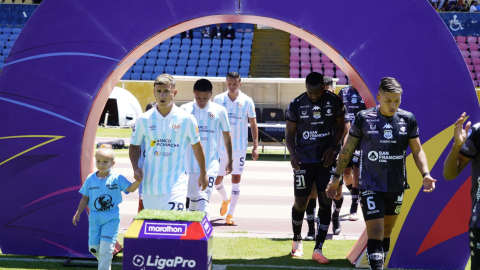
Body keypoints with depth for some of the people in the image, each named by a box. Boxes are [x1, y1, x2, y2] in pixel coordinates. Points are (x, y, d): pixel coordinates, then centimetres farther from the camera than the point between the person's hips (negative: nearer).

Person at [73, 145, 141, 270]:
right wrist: (78, 212, 3)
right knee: (93, 247, 7)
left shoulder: (117, 178, -6)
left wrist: (138, 181, -35)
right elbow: (85, 198, 9)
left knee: (106, 247, -10)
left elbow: (130, 188, -15)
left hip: (111, 218, -3)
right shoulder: (90, 179, 2)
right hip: (94, 217, 3)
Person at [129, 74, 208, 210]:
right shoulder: (144, 119, 3)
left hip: (175, 183, -3)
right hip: (150, 183, 3)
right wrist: (135, 168, -4)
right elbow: (134, 146, 14)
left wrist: (203, 173, 20)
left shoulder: (186, 119, 0)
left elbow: (196, 146, 13)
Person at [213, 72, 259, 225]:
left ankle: (230, 214, -1)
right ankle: (225, 199, 39)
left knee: (236, 180, -6)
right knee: (217, 179, 7)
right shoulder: (218, 99, 2)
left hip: (240, 147, -2)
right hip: (221, 146, 2)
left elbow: (253, 124, 3)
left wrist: (255, 146, -3)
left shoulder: (247, 101, -1)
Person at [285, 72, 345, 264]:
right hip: (303, 161, -1)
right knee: (300, 203, 4)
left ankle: (318, 249, 2)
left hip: (326, 160, 1)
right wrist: (293, 153, -16)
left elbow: (340, 127, 7)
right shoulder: (296, 104, -6)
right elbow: (290, 133, 0)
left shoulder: (334, 102, -4)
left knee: (325, 202, -4)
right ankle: (297, 241, 30)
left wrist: (332, 147, -9)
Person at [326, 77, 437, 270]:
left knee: (387, 232, 15)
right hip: (371, 187, -3)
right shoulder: (364, 118, -8)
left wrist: (425, 174, -10)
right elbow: (347, 149, 3)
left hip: (396, 187, 3)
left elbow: (417, 151, 5)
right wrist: (336, 176, 4)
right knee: (375, 233, -13)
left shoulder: (408, 119, -1)